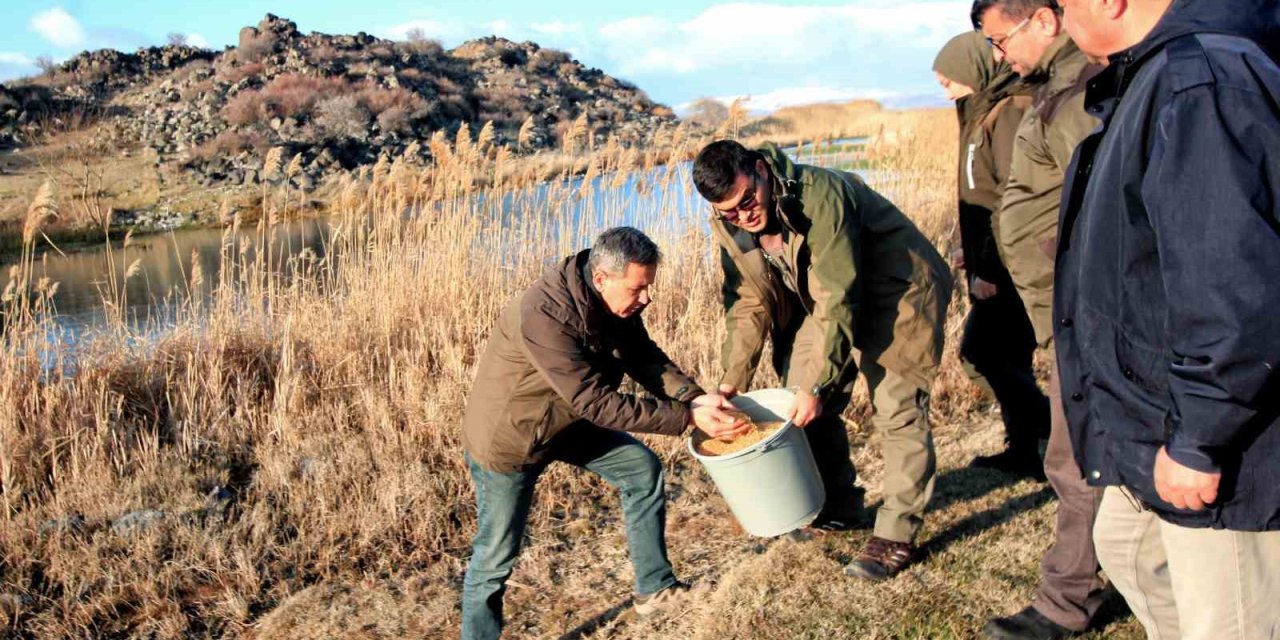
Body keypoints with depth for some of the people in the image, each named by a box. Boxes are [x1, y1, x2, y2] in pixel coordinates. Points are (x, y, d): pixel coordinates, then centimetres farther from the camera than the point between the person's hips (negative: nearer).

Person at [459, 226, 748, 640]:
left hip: (567, 420, 8)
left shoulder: (614, 300, -12)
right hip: (508, 435, -8)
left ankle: (655, 589, 19)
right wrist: (688, 417, -35)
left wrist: (695, 397, -24)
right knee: (495, 557, 0)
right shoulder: (545, 316, -37)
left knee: (643, 468, 7)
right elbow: (597, 402, -36)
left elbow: (644, 357, -6)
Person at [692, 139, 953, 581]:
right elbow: (748, 303, -2)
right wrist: (732, 380, -9)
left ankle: (897, 535, 0)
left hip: (898, 293, -7)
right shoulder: (730, 226, -11)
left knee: (897, 410, -10)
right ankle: (836, 507, 26)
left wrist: (817, 385, -31)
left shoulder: (819, 196, -34)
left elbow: (840, 301, -33)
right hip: (822, 300, 7)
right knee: (810, 408, 7)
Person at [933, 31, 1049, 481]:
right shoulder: (985, 112, 13)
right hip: (992, 265, 10)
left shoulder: (1010, 112, -17)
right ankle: (1022, 452, 24)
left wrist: (989, 268, -21)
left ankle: (1060, 432, 5)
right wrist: (971, 249, 18)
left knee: (981, 351, -7)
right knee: (1009, 358, 14)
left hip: (1009, 266, -10)